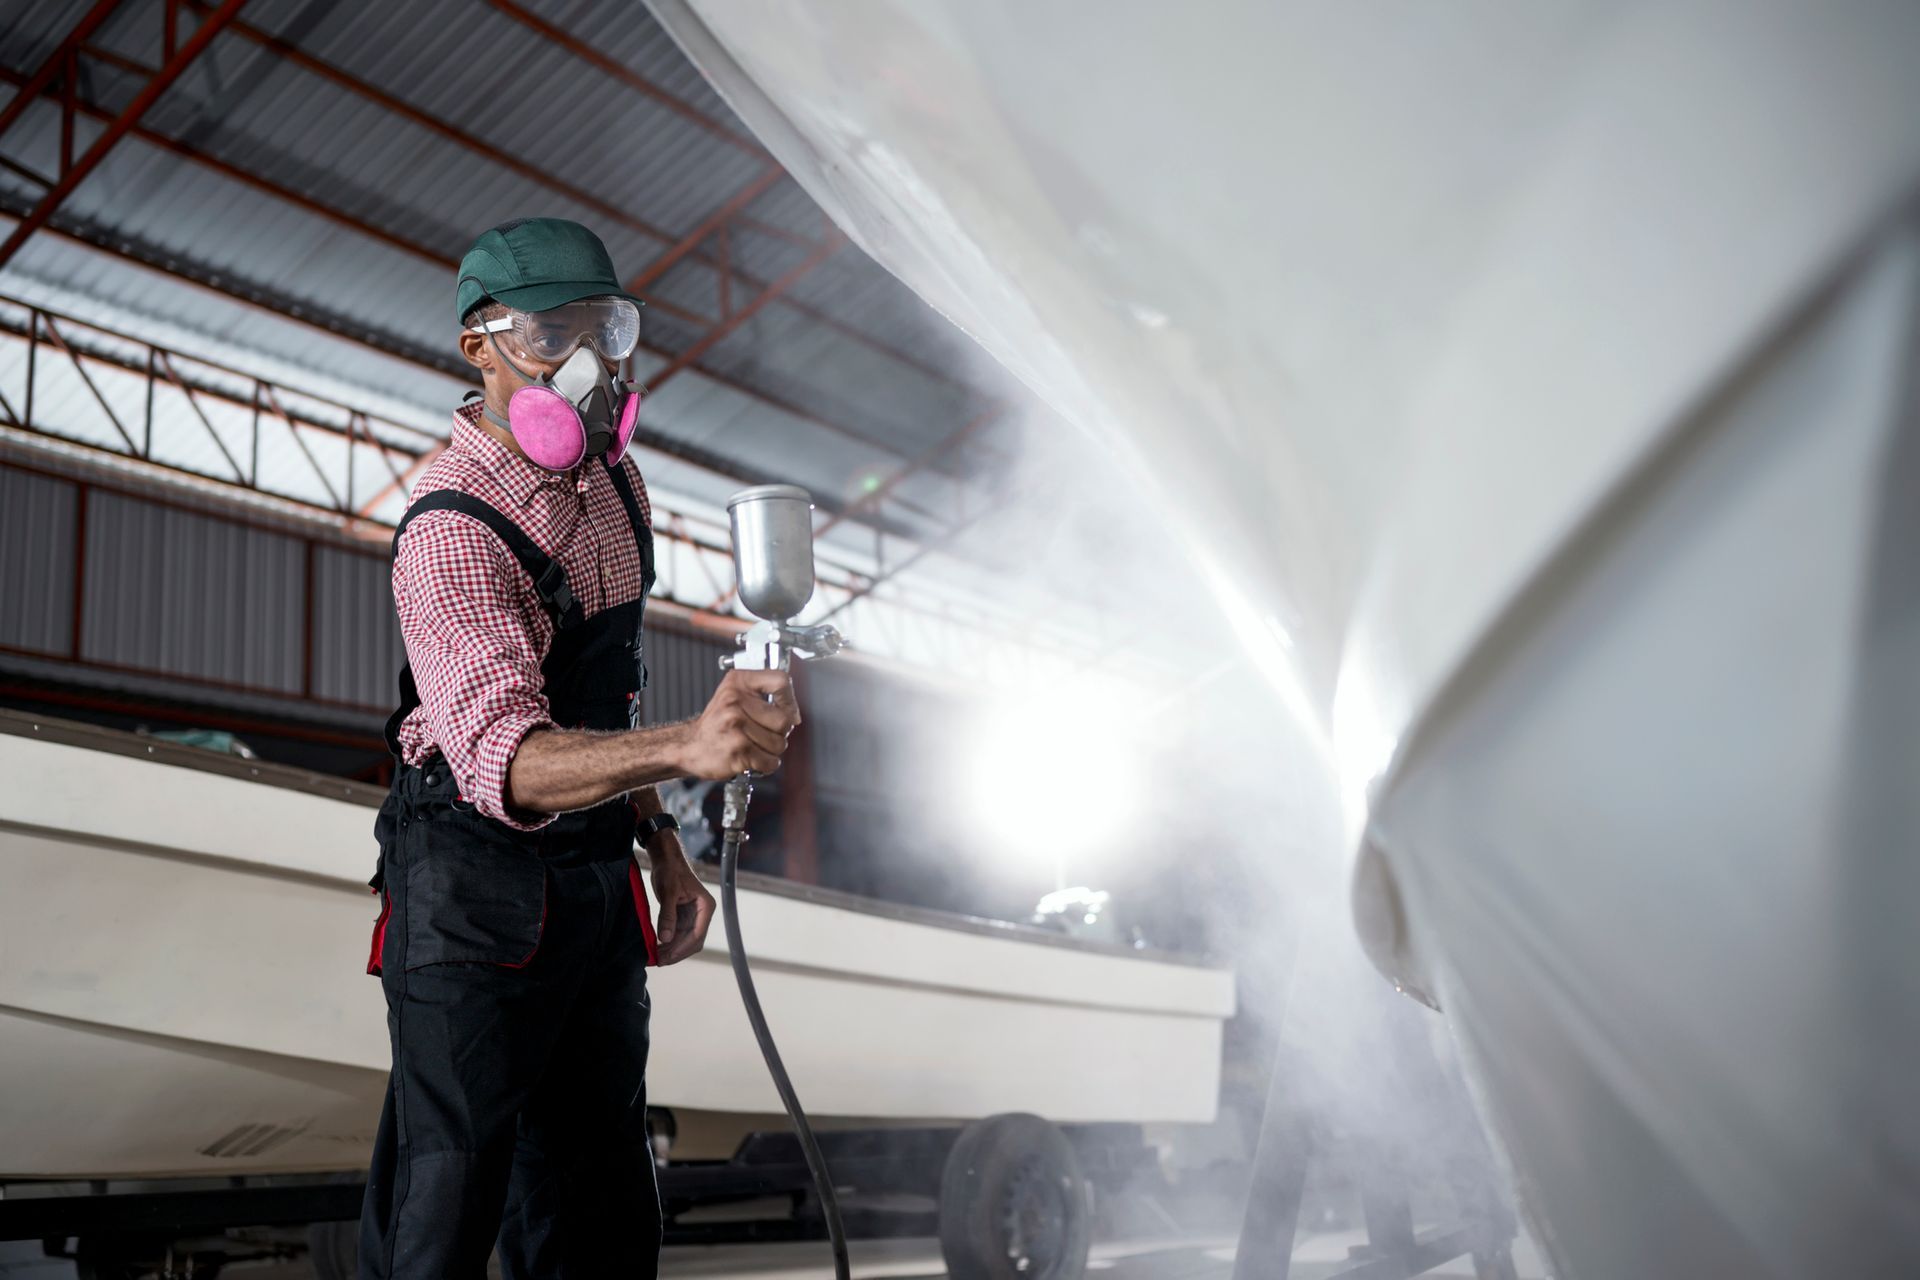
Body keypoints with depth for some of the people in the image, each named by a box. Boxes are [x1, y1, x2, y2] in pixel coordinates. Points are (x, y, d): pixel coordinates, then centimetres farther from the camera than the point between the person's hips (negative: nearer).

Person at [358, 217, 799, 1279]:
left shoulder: (612, 481, 7)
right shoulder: (452, 532, -21)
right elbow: (503, 758, -35)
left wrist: (660, 846, 12)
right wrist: (684, 745, -51)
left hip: (597, 887, 8)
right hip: (475, 900, -8)